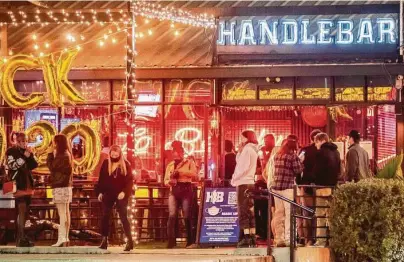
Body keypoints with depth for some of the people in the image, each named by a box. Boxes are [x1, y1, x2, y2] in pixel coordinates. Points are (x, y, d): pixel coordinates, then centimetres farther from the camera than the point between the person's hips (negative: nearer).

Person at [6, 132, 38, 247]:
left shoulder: (27, 151, 17)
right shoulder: (11, 151, -2)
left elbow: (34, 165, 8)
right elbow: (13, 165, -16)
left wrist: (30, 156, -8)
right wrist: (24, 156, -17)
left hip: (27, 185, 7)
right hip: (18, 185, -7)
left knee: (25, 212, 8)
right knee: (22, 211, -16)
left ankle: (20, 238, 15)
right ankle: (21, 239, -19)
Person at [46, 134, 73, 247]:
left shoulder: (62, 156, -15)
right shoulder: (67, 154, 16)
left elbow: (52, 167, -15)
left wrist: (50, 154, -6)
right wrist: (53, 154, 12)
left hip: (60, 187, -10)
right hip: (66, 186, 10)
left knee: (62, 213, -11)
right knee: (66, 212, 10)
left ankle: (62, 239, -13)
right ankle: (65, 238, 13)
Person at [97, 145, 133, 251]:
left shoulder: (125, 164, -2)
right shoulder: (106, 163, 5)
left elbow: (130, 180, -5)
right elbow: (101, 179, 9)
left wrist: (124, 192, -16)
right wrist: (100, 192, 2)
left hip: (120, 195, -3)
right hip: (108, 194, 3)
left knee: (123, 217, -5)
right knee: (105, 217, 3)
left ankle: (130, 241, -3)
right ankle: (104, 241, 10)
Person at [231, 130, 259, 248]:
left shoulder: (247, 149, -10)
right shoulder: (253, 150, 20)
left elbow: (244, 166, -19)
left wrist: (235, 178, -11)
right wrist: (240, 151, 10)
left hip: (243, 183, -10)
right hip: (250, 182, 10)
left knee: (243, 211, -11)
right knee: (249, 211, 9)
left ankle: (246, 238, -15)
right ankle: (252, 238, 8)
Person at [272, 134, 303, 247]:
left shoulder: (278, 155, 13)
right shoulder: (292, 155, -8)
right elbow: (298, 170, -9)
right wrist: (300, 162, 10)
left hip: (276, 186, 7)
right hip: (288, 187, -7)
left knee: (278, 213, 8)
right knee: (289, 213, -5)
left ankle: (279, 239, 12)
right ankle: (288, 239, -9)